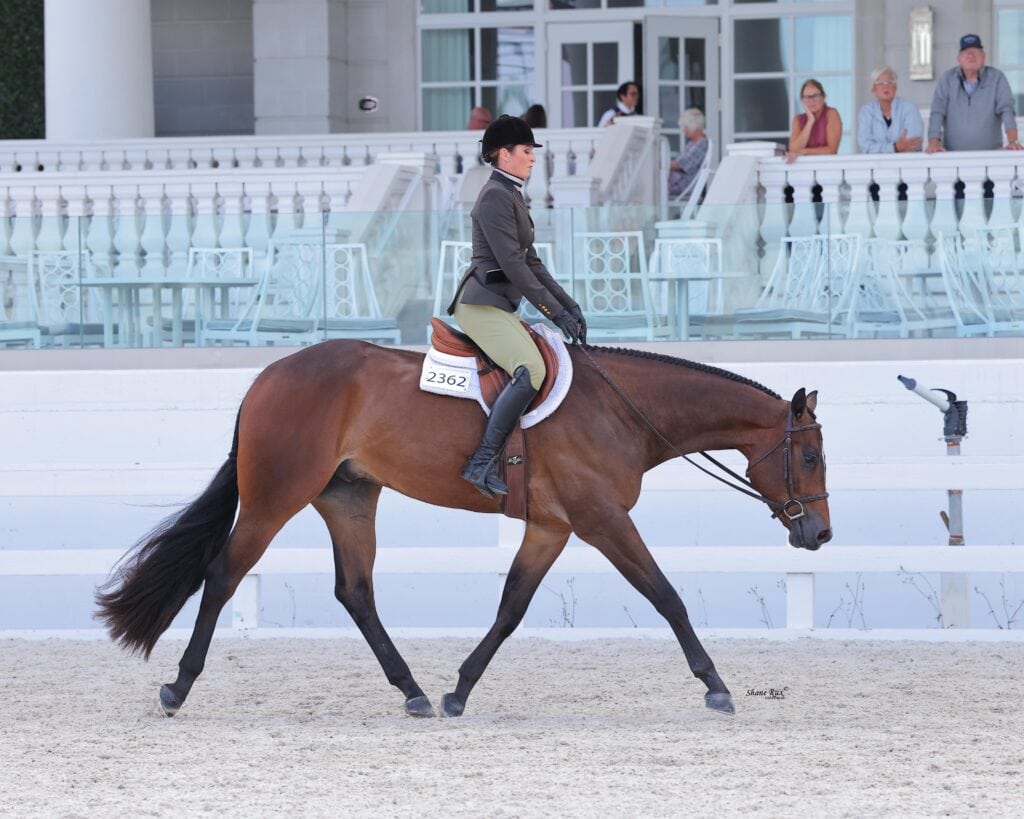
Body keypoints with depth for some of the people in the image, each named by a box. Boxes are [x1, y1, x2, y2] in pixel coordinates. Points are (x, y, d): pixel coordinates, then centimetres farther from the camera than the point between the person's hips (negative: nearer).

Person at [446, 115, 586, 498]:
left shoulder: (512, 196, 20)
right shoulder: (495, 197, -12)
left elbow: (530, 262, 22)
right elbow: (511, 264, -18)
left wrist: (568, 305, 13)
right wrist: (555, 312, -18)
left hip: (500, 306, 11)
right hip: (482, 304, -11)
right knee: (530, 371, -29)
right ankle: (482, 463, -29)